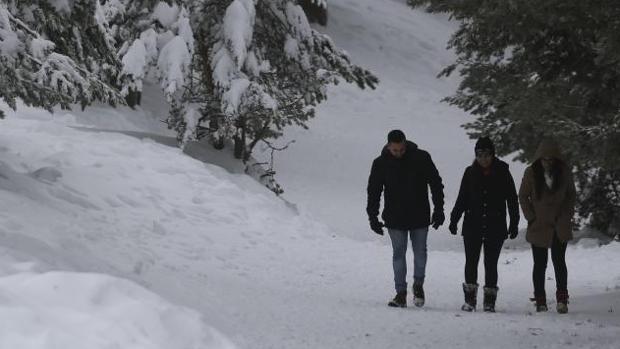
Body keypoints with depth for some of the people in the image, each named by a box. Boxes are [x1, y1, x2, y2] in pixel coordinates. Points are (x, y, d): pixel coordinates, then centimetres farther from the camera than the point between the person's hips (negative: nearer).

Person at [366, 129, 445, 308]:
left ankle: (418, 284, 25)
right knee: (398, 254, 1)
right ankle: (401, 293, 5)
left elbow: (436, 184, 1)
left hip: (420, 217, 0)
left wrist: (439, 210, -2)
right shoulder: (381, 164, -4)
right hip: (395, 218, 0)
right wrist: (373, 218, -5)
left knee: (420, 252, 5)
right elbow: (373, 191, 2)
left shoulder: (421, 158, -7)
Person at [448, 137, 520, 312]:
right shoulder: (470, 172, 4)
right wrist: (454, 219, 5)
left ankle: (489, 301, 9)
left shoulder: (502, 173, 0)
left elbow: (512, 200, 4)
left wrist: (514, 224, 2)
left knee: (491, 264, 2)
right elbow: (462, 199, 11)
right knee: (471, 261, -3)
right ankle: (470, 299, 4)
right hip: (473, 225, 1)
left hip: (495, 227, -1)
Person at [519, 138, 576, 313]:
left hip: (560, 226, 0)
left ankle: (562, 299, -1)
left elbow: (571, 195, 9)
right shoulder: (531, 172, -5)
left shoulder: (564, 172, -2)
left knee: (559, 261, -6)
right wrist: (531, 217, -3)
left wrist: (566, 215, -1)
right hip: (538, 226, 0)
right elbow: (523, 196, 4)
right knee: (540, 264, 4)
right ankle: (540, 301, 9)